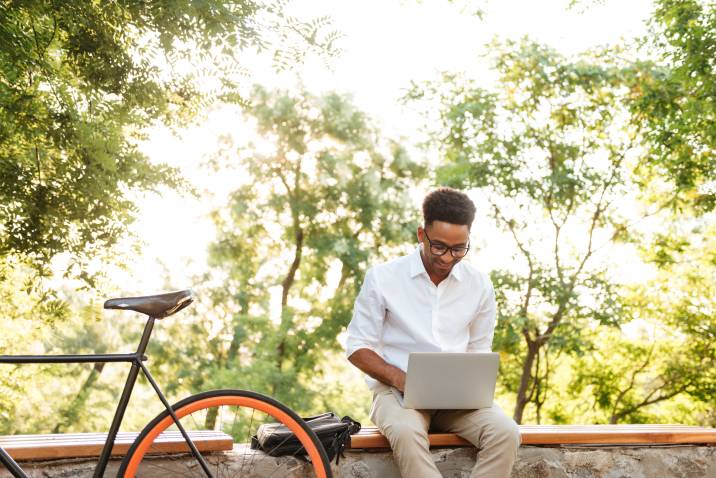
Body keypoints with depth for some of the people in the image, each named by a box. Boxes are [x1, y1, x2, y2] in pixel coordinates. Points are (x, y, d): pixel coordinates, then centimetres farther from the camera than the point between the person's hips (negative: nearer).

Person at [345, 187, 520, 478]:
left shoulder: (479, 285, 7)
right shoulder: (382, 277, -2)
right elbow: (358, 347, 1)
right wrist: (399, 378, -17)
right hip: (396, 389, -3)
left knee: (506, 433, -27)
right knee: (406, 433, -37)